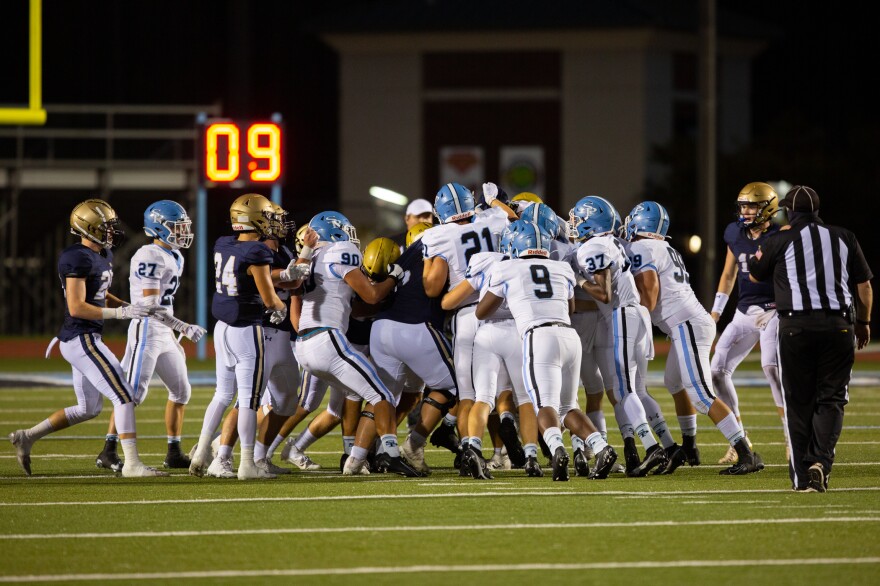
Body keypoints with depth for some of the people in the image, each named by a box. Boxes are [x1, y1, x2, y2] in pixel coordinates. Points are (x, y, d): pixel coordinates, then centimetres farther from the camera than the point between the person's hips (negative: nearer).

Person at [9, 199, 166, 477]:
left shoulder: (102, 255, 12)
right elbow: (76, 307, -22)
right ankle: (132, 464, -8)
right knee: (125, 397, -10)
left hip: (85, 340, 10)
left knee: (88, 409, 18)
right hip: (82, 340, -10)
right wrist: (122, 313, -23)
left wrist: (131, 307, 10)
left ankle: (26, 437, 22)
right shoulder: (78, 259, -18)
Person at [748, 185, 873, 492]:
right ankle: (821, 460, -16)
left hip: (795, 326, -1)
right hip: (837, 324, 1)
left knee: (798, 401, 7)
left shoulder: (781, 242, 0)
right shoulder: (844, 238, 7)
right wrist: (863, 322, 25)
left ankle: (801, 475, 5)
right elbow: (864, 286, 12)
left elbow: (755, 276, 16)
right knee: (831, 398, 6)